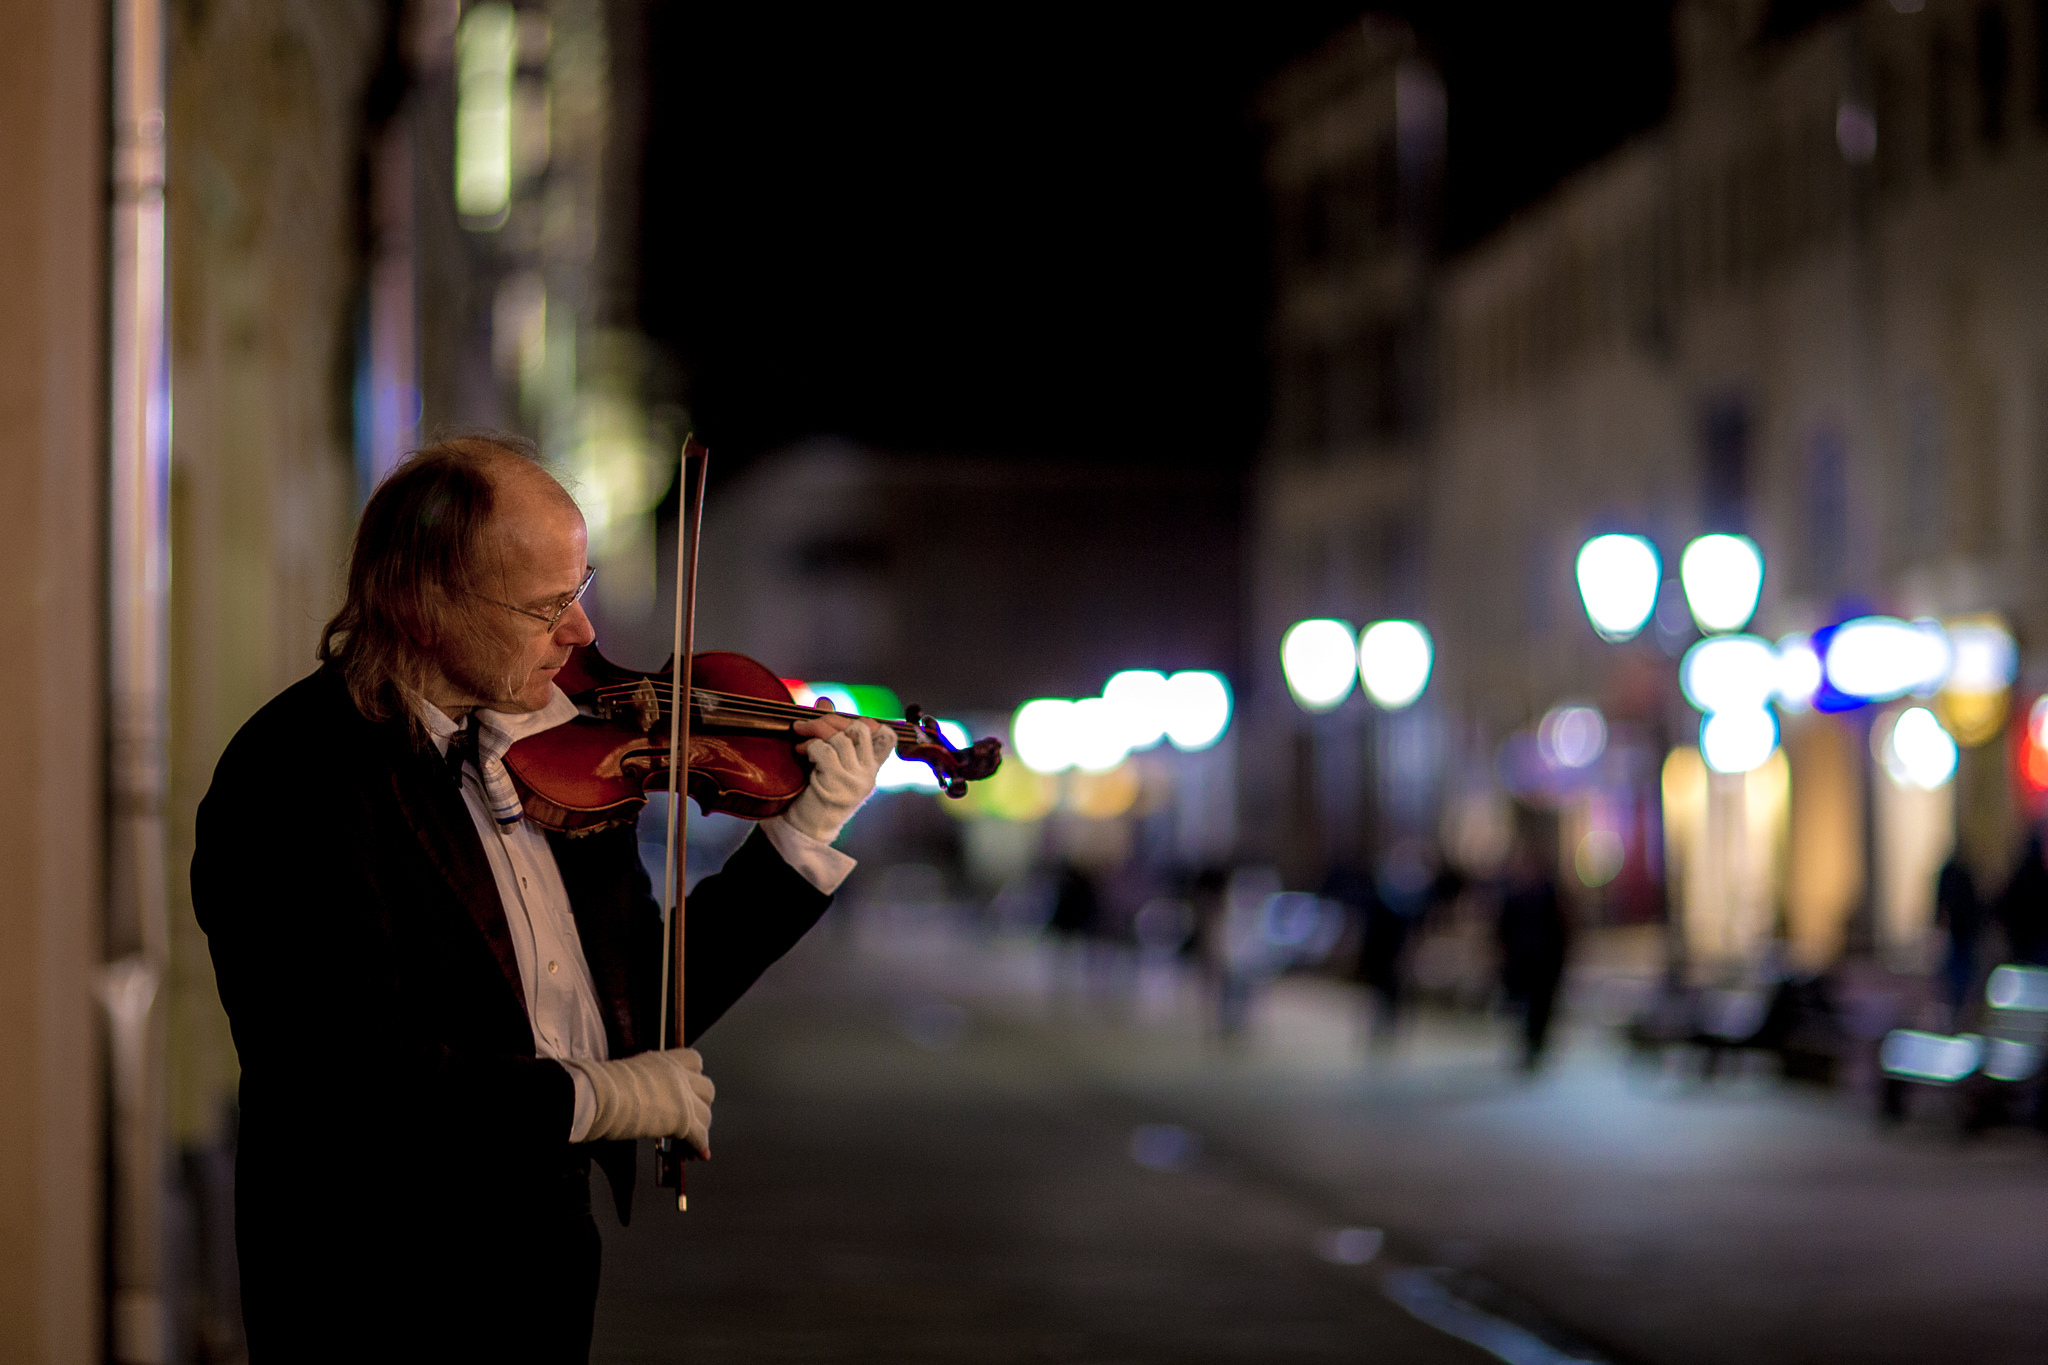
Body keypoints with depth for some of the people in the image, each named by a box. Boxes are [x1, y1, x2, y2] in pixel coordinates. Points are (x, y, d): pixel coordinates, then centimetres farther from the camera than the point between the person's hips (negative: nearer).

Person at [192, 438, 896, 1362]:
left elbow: (648, 1005, 11)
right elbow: (340, 1074, -26)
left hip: (555, 1248, 7)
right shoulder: (296, 778, -19)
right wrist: (590, 1100, -21)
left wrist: (807, 833, 5)